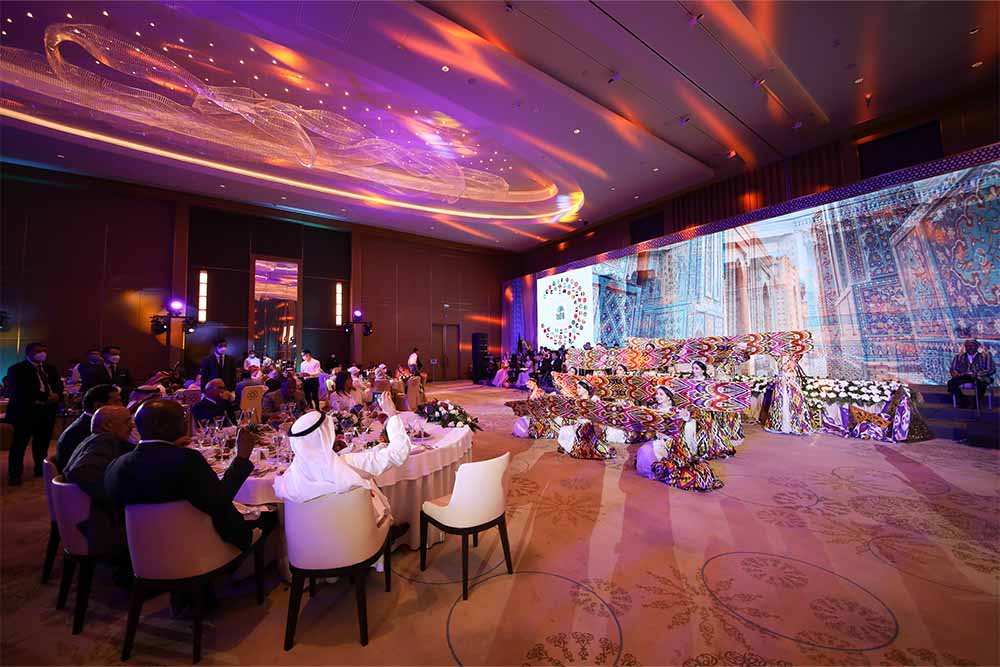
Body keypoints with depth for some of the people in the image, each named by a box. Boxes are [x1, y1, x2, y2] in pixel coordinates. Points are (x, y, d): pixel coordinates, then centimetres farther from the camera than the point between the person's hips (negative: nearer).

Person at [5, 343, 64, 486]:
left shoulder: (50, 368, 15)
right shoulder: (16, 369, -3)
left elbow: (58, 384, 10)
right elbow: (19, 390, -14)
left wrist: (57, 395, -12)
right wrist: (45, 397, -21)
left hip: (48, 410, 5)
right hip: (26, 411, -5)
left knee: (43, 441, 12)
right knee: (20, 443, 0)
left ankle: (41, 468, 23)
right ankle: (14, 474, 9)